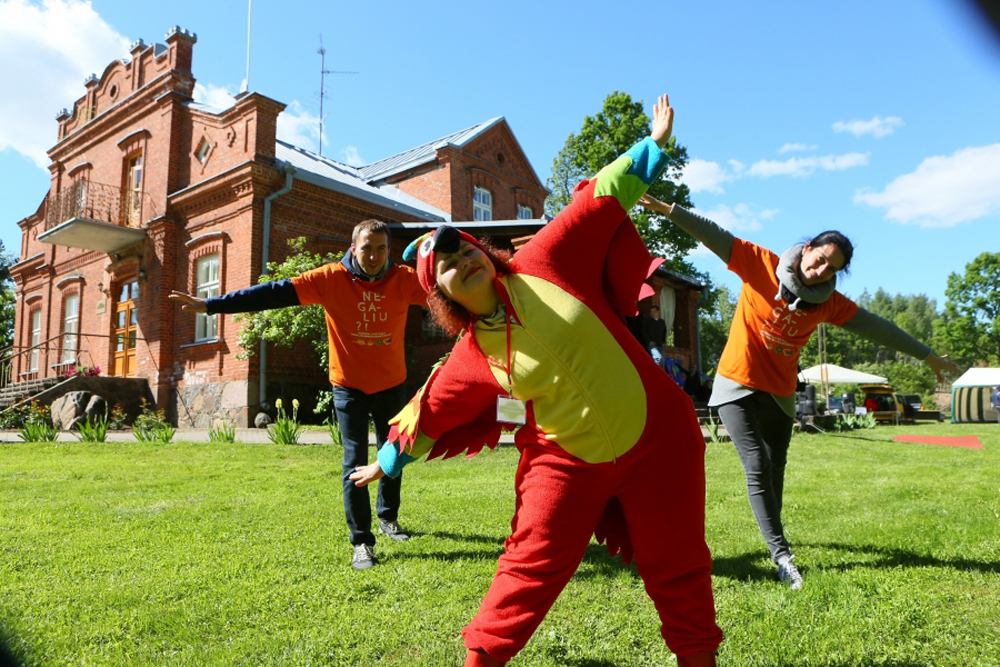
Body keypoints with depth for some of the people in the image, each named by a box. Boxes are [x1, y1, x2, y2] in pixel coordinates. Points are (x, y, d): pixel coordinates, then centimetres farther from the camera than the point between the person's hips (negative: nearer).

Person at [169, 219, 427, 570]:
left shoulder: (405, 280, -11)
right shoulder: (332, 278, -16)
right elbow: (276, 293, -20)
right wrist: (212, 304, -24)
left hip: (392, 385, 3)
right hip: (349, 386, -2)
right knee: (354, 463, -4)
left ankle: (388, 517, 41)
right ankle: (361, 541, 10)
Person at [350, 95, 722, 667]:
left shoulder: (544, 264, -8)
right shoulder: (471, 358, -5)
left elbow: (604, 198, 0)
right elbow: (430, 409, 9)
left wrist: (654, 144, 1)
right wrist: (389, 460, 20)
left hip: (657, 437, 1)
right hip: (567, 460, 0)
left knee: (679, 569, 12)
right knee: (531, 566, 0)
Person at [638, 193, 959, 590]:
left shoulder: (828, 302, 2)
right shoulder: (762, 265, -8)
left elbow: (877, 328, 7)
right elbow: (715, 236, -16)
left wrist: (927, 355, 13)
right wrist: (667, 209, -25)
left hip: (779, 394, 4)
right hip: (738, 386, -4)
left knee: (775, 470, 11)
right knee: (757, 467, -11)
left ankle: (771, 530, 35)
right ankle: (780, 552, -6)